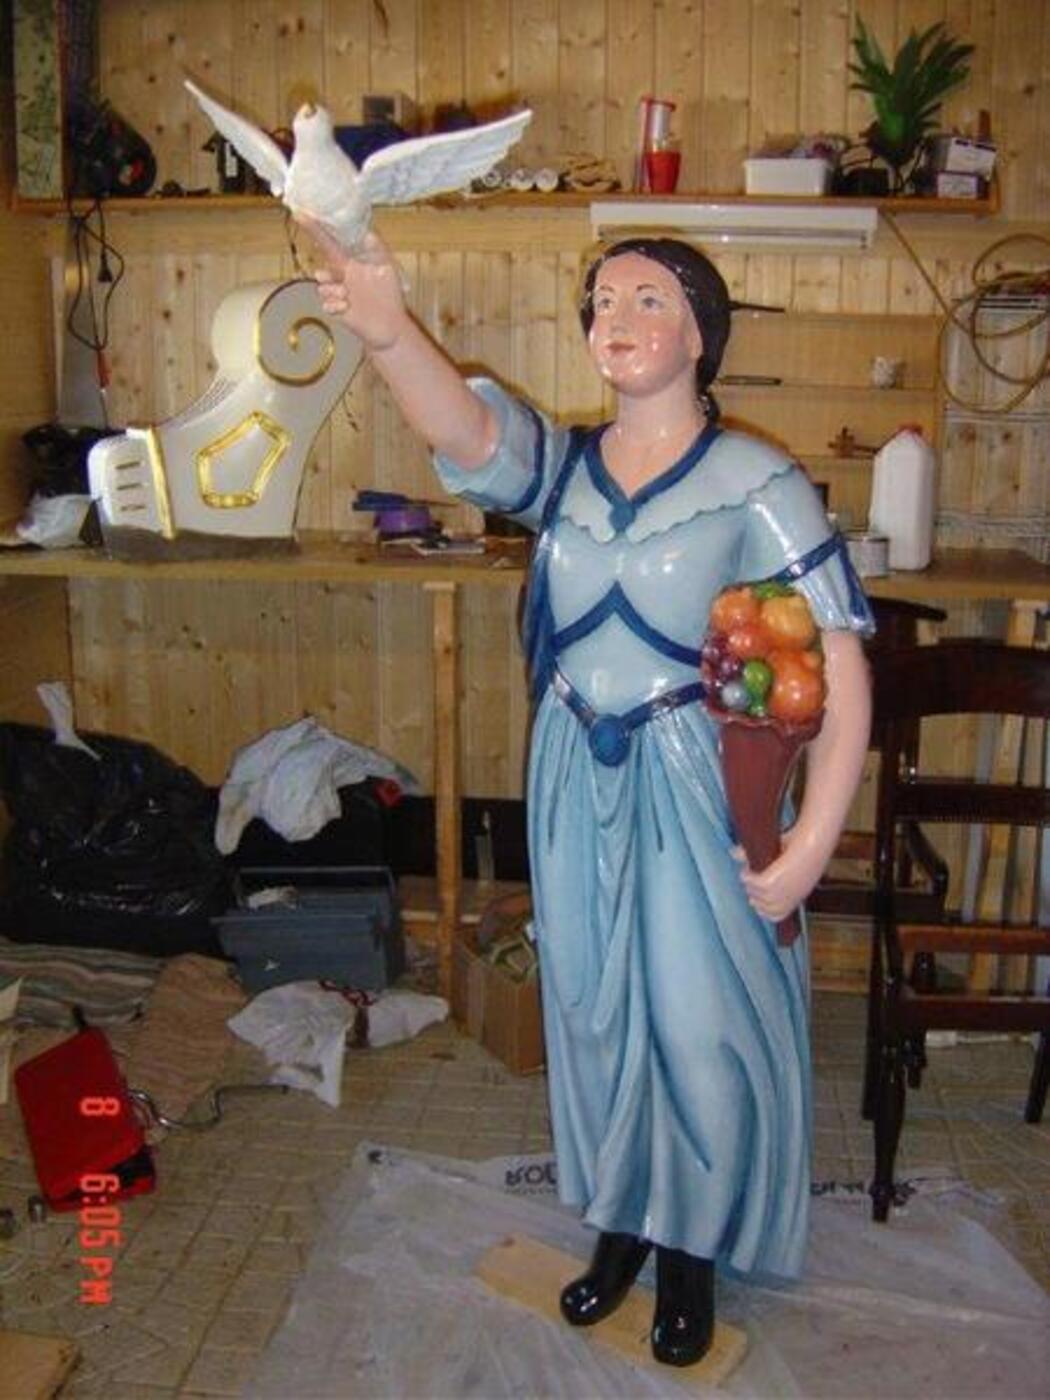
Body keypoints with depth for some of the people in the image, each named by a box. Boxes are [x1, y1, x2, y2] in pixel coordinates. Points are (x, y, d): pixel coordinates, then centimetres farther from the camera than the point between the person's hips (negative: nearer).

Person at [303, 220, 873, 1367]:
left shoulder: (757, 486, -10)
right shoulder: (561, 468, 0)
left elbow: (839, 673, -13)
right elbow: (460, 424, -23)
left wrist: (813, 842, -18)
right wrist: (384, 327, -44)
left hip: (698, 786, -4)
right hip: (577, 781, 4)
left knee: (700, 1018, 6)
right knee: (593, 1006, 16)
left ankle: (693, 1247, 33)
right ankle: (620, 1222, 40)